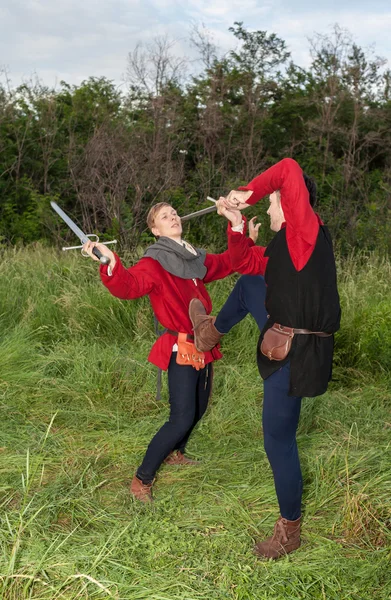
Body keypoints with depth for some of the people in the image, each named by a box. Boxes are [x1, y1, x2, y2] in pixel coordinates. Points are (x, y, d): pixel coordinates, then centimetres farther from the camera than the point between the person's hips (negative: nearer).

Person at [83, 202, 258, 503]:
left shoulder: (195, 258, 8)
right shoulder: (155, 263, -14)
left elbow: (225, 263, 27)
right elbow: (130, 285, -34)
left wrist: (248, 240, 25)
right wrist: (111, 264, -52)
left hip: (203, 346, 8)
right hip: (180, 349, -8)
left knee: (199, 408, 17)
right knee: (182, 418, -13)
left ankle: (175, 453, 43)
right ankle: (142, 479, 1)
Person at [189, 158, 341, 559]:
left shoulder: (306, 231, -15)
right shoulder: (284, 249, 11)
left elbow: (289, 169, -26)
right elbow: (243, 262, 20)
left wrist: (247, 194, -15)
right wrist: (236, 223, 8)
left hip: (296, 357, -9)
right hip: (284, 342, 9)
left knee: (278, 441, 4)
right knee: (249, 283, 23)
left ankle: (289, 530, 22)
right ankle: (211, 332, 47)